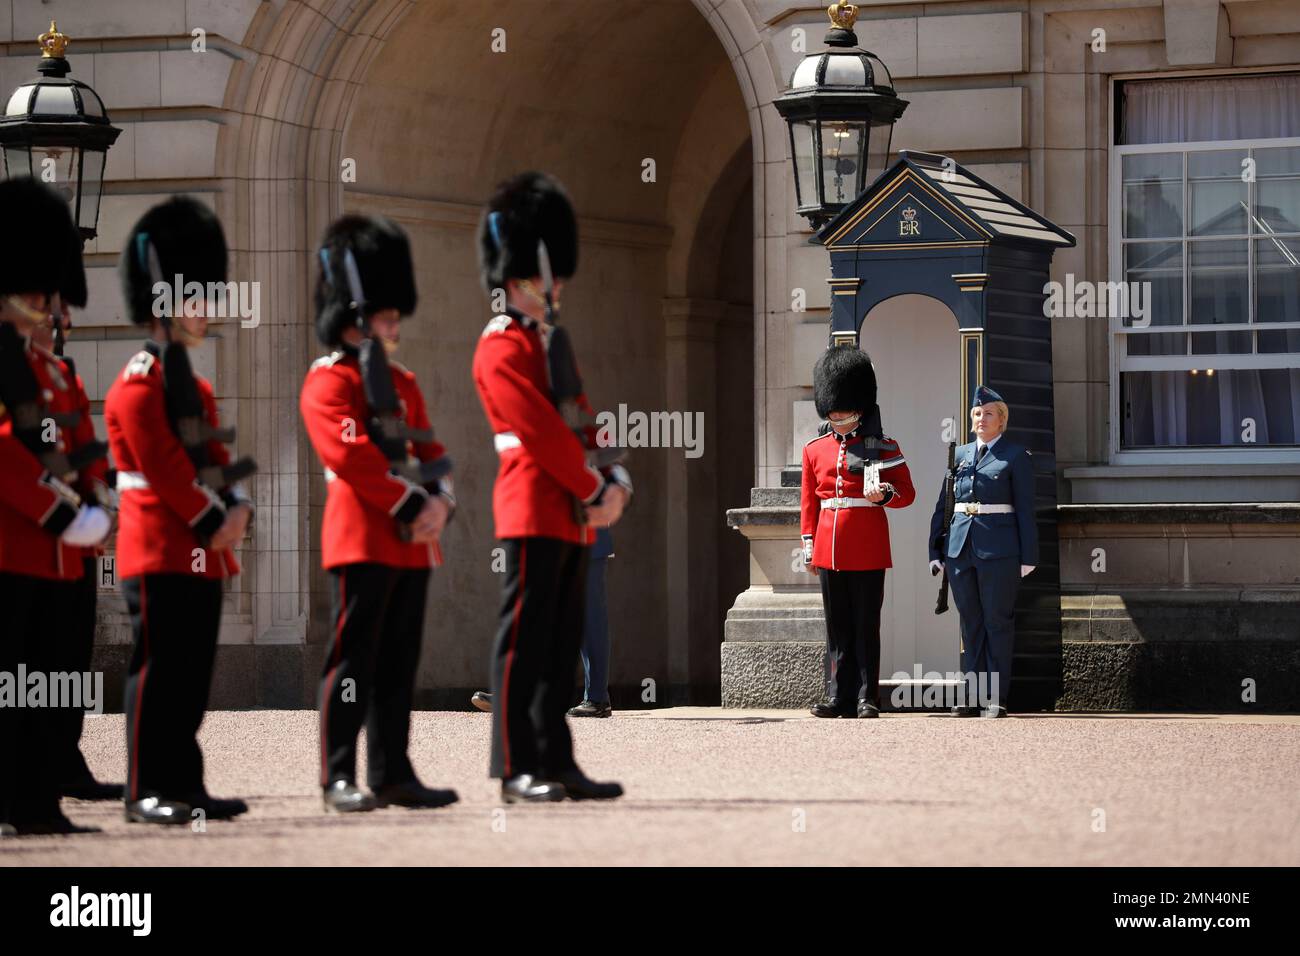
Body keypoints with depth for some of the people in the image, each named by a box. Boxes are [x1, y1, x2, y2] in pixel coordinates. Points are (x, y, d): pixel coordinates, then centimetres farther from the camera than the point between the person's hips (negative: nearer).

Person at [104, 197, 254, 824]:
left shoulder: (197, 388, 19)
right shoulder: (139, 385, -10)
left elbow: (218, 460, 16)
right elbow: (163, 466, -16)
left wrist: (236, 511, -2)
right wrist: (210, 520, -14)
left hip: (204, 554, 9)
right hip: (159, 551, -9)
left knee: (194, 676, 9)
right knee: (157, 671, -7)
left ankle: (185, 785, 12)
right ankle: (147, 791, -5)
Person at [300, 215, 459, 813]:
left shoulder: (403, 383, 20)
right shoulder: (328, 382, -6)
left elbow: (430, 453, 17)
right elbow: (352, 456, -18)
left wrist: (440, 501, -4)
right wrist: (412, 504, -19)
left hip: (412, 542, 8)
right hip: (362, 539, -8)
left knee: (399, 661, 9)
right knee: (353, 657, -7)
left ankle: (393, 774, 12)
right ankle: (338, 779, -7)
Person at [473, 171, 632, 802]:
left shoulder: (552, 342, 20)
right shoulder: (502, 346, -9)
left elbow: (581, 424, 19)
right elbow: (540, 430, -16)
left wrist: (613, 480, 2)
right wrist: (593, 491, -14)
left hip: (572, 515, 9)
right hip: (534, 508, -9)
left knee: (562, 645, 9)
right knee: (524, 639, -7)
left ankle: (556, 764, 12)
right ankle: (516, 769, -7)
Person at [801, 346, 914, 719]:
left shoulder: (882, 447, 1)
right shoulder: (815, 450, 11)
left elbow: (907, 492, 2)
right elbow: (809, 501, 15)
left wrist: (885, 494, -19)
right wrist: (808, 542, 9)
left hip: (867, 552, -3)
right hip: (829, 552, 3)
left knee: (865, 626, -1)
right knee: (837, 628, 6)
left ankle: (867, 698, 3)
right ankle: (839, 697, 9)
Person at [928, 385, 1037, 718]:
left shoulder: (1016, 456, 1)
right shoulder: (960, 456, 13)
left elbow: (1025, 510, -2)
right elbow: (943, 506, 14)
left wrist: (1028, 558, -7)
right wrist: (935, 551, 8)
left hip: (999, 550, -4)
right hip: (961, 549, 4)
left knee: (998, 622, -1)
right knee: (970, 623, 6)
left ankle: (995, 699, 2)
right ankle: (972, 696, 10)